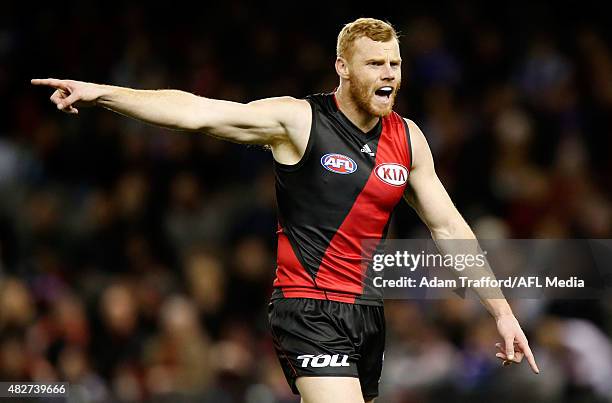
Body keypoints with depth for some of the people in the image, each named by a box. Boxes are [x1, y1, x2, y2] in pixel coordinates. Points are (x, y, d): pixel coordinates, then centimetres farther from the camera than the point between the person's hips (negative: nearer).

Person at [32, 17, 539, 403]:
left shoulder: (407, 138, 8)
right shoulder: (298, 119, -8)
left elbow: (449, 227, 13)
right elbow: (197, 111, -16)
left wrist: (502, 312, 11)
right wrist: (103, 93, -26)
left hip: (367, 310, 6)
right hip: (310, 311, -6)